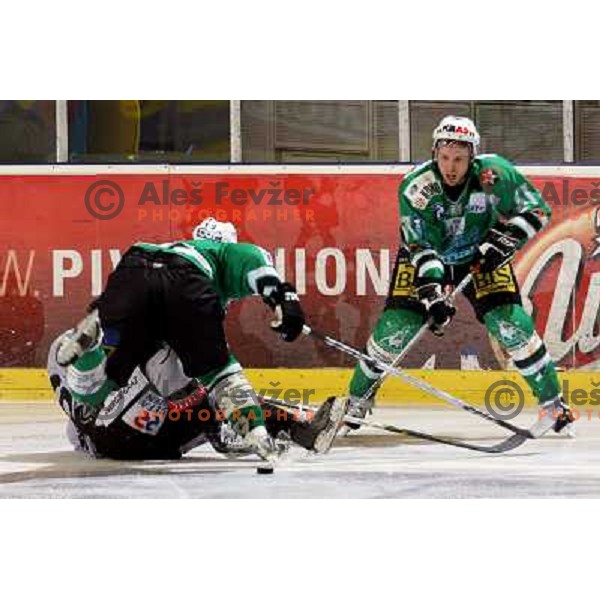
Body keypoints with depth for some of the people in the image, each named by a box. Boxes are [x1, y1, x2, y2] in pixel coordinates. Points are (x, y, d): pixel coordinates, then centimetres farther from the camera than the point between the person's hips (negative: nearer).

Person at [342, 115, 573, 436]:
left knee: (508, 322, -15)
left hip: (480, 255, 0)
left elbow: (535, 210, -14)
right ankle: (357, 401, 9)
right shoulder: (415, 187, -27)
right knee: (396, 325, -11)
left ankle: (552, 400, 0)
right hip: (425, 256, 0)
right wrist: (433, 293, -39)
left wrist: (502, 241, -27)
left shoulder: (493, 174, -26)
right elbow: (421, 247, -28)